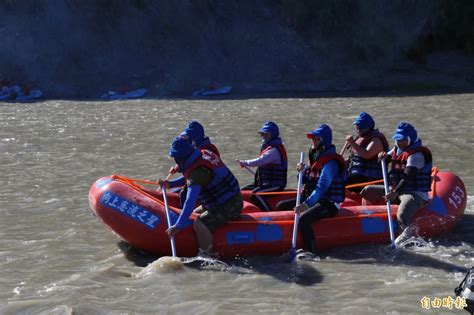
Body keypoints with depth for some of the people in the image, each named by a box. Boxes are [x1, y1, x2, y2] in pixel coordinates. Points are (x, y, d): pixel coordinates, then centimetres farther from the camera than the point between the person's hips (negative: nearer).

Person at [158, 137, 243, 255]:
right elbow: (189, 178, 22)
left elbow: (190, 202, -31)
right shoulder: (204, 154, 4)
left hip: (228, 207, -10)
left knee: (199, 223, -24)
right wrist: (169, 184, 16)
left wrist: (178, 226, -32)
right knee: (196, 213, 21)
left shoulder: (196, 171, -24)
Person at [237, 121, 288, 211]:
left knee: (255, 194, -31)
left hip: (275, 186, -11)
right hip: (266, 183, 11)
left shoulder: (274, 150, -17)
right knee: (244, 191, 12)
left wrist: (244, 162, -14)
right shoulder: (270, 147, 17)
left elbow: (259, 162, -26)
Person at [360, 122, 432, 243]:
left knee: (402, 216, -39)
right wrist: (383, 157, -7)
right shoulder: (397, 150, 12)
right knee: (368, 191, 10)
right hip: (397, 190, 9)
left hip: (415, 194, -9)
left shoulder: (416, 154, -15)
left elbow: (408, 177, -27)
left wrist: (395, 192, -38)